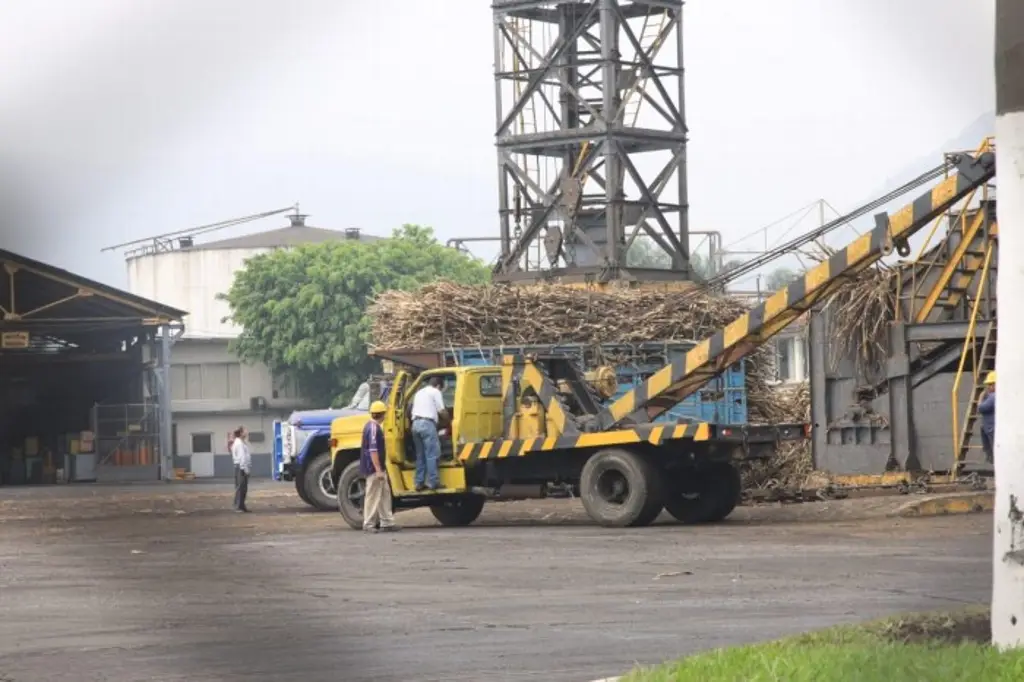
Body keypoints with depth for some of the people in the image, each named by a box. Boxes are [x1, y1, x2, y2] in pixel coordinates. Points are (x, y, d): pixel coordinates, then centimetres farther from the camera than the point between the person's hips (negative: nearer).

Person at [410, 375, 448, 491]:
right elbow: (441, 411, -2)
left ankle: (419, 483, 8)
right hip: (427, 424, -8)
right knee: (432, 454, -7)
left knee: (420, 455, 11)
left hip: (416, 423, 8)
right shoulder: (435, 392, 3)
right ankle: (433, 482, -12)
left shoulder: (419, 393, 26)